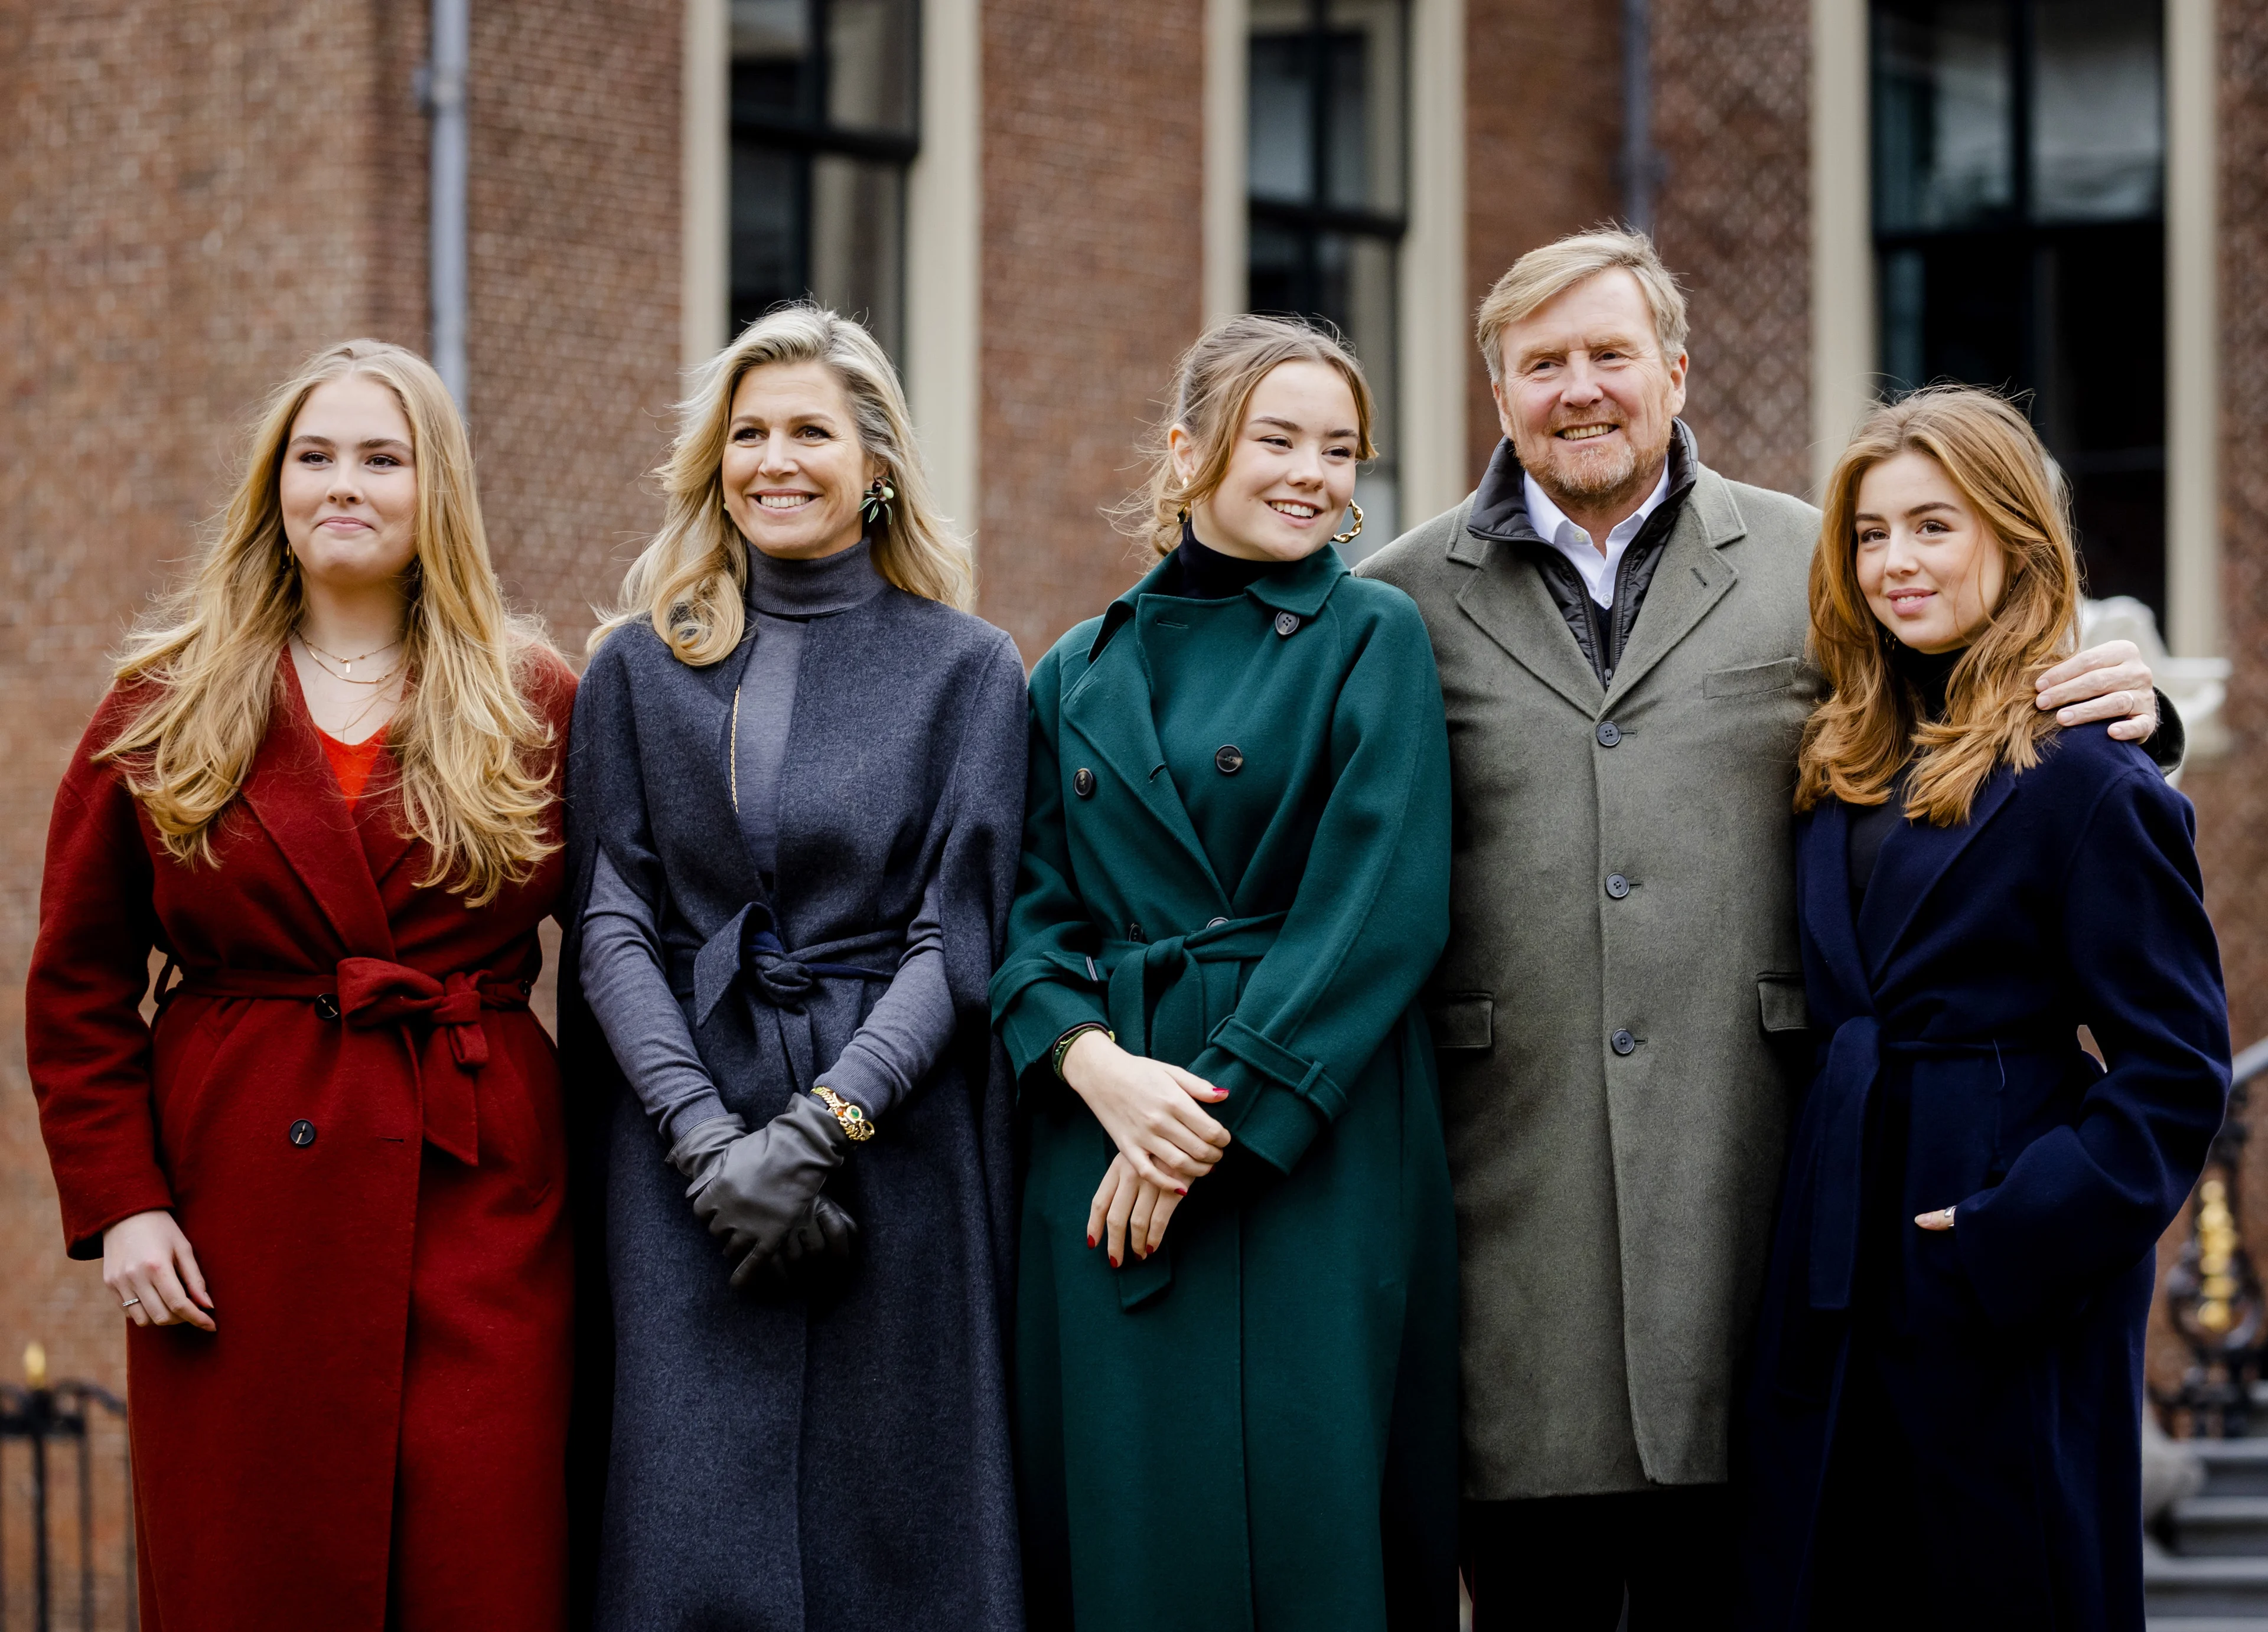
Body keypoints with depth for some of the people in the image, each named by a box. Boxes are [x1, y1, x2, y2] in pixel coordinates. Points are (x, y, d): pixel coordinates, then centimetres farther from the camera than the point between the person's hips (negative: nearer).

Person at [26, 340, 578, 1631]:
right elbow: (78, 989, 8)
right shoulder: (166, 713, 7)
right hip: (242, 1214, 0)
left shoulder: (534, 706, 7)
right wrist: (116, 1202, -2)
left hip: (480, 1194, 0)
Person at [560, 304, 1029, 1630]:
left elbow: (957, 938, -2)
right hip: (686, 1154, 1)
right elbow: (610, 923, 3)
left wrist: (817, 1128, -14)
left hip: (897, 1141, -1)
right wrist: (704, 1134, -11)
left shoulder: (965, 670, 6)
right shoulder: (640, 667, 10)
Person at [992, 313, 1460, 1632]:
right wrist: (1092, 1063, -12)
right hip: (1103, 1143, 3)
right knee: (1124, 1517, 3)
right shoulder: (1080, 675, 13)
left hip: (1311, 1145, -3)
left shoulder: (1372, 639, 2)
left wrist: (1217, 1114, -13)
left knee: (1303, 1522, -4)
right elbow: (1035, 911, 9)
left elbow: (1381, 913, -7)